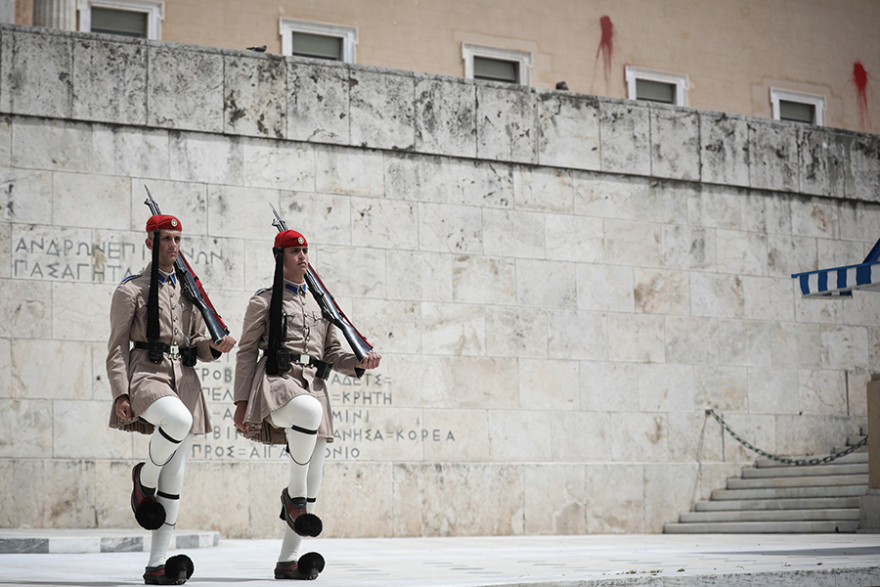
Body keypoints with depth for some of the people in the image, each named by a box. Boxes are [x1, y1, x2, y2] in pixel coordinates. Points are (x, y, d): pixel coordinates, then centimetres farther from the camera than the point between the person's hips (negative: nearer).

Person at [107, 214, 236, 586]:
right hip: (147, 374, -5)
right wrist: (121, 393, -12)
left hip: (185, 379, 5)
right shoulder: (131, 290, 3)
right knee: (179, 419, -38)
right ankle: (144, 478, -8)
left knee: (174, 478, 1)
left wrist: (216, 347, -5)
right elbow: (117, 347, -1)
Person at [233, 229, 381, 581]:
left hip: (314, 386, 6)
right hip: (277, 381, -6)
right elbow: (247, 352, 4)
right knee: (310, 411, -40)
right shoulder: (264, 301, 7)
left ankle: (287, 560, 8)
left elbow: (333, 353, 21)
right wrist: (241, 401, -4)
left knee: (314, 476, 0)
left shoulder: (320, 304, 21)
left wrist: (360, 364, 0)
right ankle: (293, 495, -21)